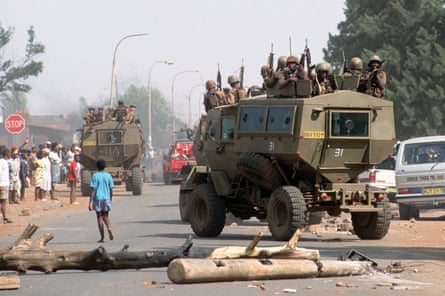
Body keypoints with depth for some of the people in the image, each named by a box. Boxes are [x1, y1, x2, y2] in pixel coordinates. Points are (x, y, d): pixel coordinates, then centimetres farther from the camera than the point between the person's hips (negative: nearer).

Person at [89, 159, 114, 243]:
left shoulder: (95, 176, -6)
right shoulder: (108, 176, 3)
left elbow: (93, 190, -11)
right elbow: (111, 189, 5)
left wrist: (90, 202, -11)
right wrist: (110, 199, 18)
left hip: (98, 199, -3)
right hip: (106, 198, 3)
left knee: (99, 217, 5)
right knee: (106, 216, 14)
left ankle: (102, 237, 5)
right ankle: (109, 227, -18)